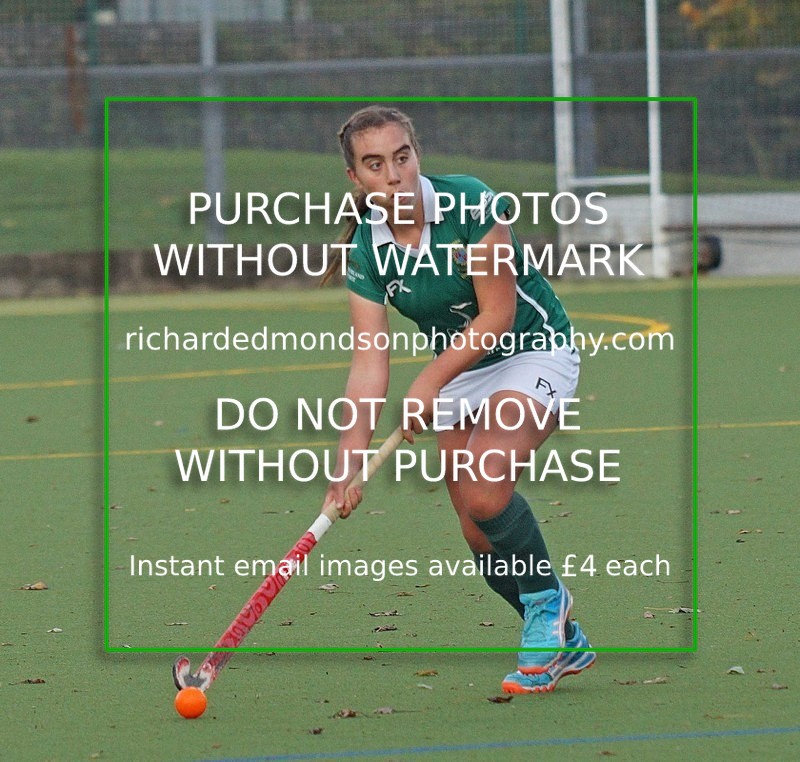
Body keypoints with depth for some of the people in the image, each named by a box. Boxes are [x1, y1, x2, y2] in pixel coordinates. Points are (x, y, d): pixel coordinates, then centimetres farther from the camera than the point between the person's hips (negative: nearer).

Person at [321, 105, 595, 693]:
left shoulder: (470, 204, -23)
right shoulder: (366, 251, -10)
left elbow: (496, 314, -21)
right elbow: (370, 358, -15)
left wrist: (430, 382, -27)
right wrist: (351, 452, -27)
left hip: (533, 354, -5)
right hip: (459, 374, 6)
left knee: (485, 489, -28)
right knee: (480, 535, 1)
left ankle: (546, 602, -4)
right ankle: (563, 643, 21)